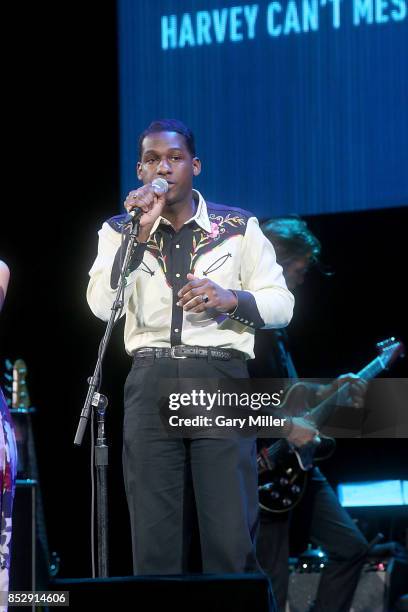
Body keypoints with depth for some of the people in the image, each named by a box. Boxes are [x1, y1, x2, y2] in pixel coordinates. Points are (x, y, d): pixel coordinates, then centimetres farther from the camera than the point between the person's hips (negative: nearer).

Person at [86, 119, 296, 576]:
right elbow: (103, 306, -3)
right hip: (151, 381, 1)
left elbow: (281, 304, 9)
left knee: (232, 537, -7)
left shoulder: (239, 227, 11)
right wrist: (140, 233, -9)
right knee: (153, 538, -1)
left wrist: (230, 298, -10)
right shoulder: (120, 231, 12)